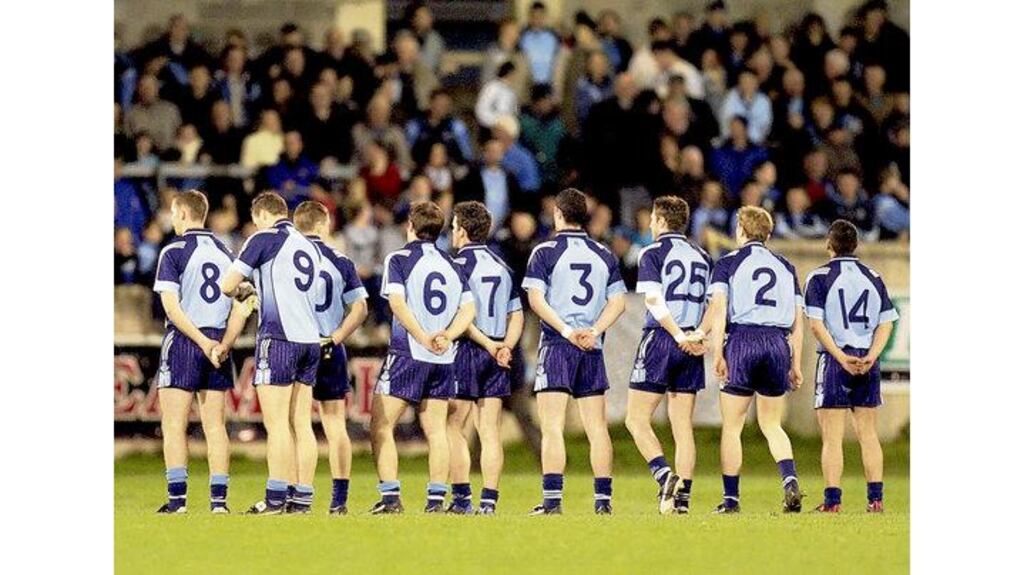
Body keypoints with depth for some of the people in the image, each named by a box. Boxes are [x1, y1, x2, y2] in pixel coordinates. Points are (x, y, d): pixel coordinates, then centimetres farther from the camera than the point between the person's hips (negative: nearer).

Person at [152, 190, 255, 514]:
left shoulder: (174, 251, -5)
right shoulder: (224, 252, 11)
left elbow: (172, 307, -13)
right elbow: (241, 307, 6)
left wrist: (204, 342, -14)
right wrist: (223, 345, -2)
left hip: (183, 341, -5)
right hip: (217, 342, 5)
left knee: (174, 425, -1)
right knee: (214, 424, 6)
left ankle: (177, 496, -7)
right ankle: (218, 497, 1)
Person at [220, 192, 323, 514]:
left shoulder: (264, 238, -2)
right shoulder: (309, 246, 18)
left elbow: (228, 285, -3)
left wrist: (239, 292, 20)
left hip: (279, 338, -7)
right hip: (311, 339, 7)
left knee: (277, 423, -7)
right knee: (301, 423, 6)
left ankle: (276, 498, -11)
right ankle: (302, 498, 4)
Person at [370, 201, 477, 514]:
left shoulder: (399, 259, -2)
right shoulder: (452, 265, 12)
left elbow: (397, 303, -15)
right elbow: (469, 309, 5)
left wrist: (423, 338, -18)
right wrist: (446, 336, -5)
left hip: (407, 355, -5)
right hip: (444, 360, 5)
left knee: (381, 426, 1)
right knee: (436, 430, 8)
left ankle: (390, 496, -7)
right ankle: (437, 498, 5)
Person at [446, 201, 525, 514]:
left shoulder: (460, 265, -9)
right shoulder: (502, 266, 12)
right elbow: (516, 315, 11)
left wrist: (488, 345, -11)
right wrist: (505, 346, 1)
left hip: (466, 350, -6)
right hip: (496, 357, 6)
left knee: (453, 427, 2)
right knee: (491, 432, 4)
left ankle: (461, 497, -3)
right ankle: (489, 500, 1)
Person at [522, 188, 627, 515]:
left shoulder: (546, 252, -1)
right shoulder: (604, 255, 10)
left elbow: (536, 298, -10)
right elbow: (618, 302, 6)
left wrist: (567, 331, -12)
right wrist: (593, 331, -3)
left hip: (556, 345, -4)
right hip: (592, 350, 4)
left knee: (552, 427, -5)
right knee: (597, 427, 6)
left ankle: (552, 499, -12)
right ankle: (603, 499, 5)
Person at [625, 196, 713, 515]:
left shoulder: (653, 253, -2)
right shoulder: (702, 257, 14)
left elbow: (654, 302, -14)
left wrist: (679, 336, -15)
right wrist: (697, 335, -3)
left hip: (660, 340, -5)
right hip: (690, 349, 5)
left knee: (637, 420, 1)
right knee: (683, 426, 6)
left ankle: (664, 475, -19)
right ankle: (682, 497, 1)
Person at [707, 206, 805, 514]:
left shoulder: (728, 263, 5)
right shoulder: (786, 267, 16)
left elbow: (718, 308, -8)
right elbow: (798, 320, 12)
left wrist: (717, 353, -11)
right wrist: (795, 364, 15)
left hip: (743, 340, -3)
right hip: (778, 343, 3)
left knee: (732, 427, 5)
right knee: (771, 425, 14)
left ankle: (731, 498, 4)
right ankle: (790, 480, -10)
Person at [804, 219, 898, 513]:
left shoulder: (820, 277, -2)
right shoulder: (873, 277, 9)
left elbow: (816, 324, -11)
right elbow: (886, 323, 3)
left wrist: (841, 357, -13)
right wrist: (869, 357, -5)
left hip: (834, 359, -4)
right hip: (868, 363, 4)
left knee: (832, 436, -2)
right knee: (868, 433, 9)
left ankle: (833, 499, -6)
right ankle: (875, 497, 5)